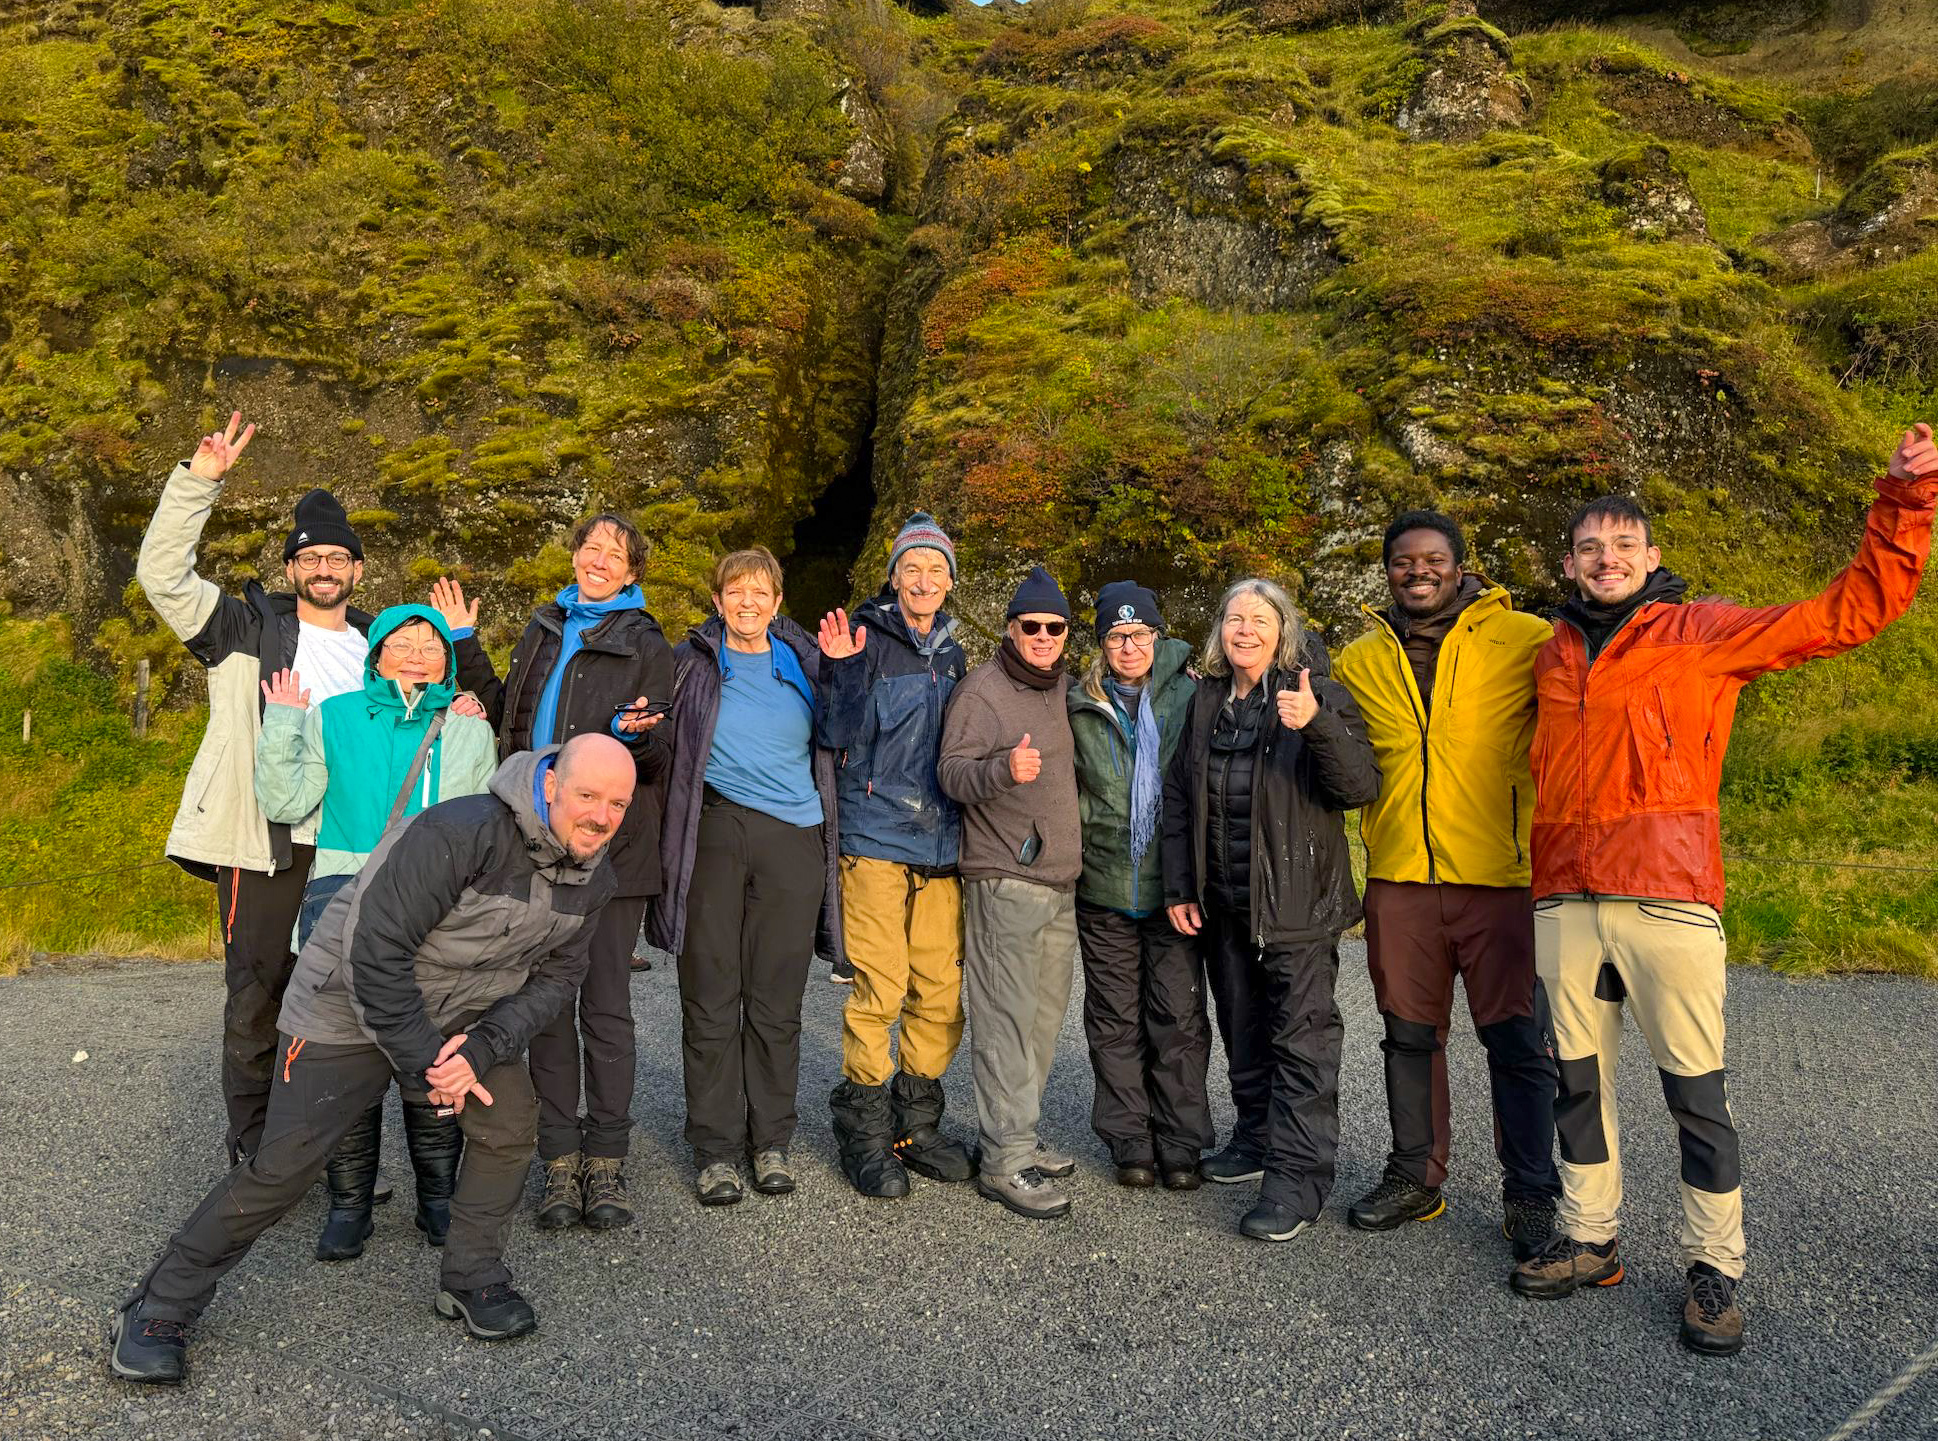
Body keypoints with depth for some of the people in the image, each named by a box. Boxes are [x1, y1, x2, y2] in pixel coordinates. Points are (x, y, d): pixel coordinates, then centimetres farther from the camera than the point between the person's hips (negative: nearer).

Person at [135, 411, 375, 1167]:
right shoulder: (249, 630, 4)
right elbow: (162, 573, -7)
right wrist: (199, 480, -14)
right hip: (263, 846, -4)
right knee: (256, 999, 0)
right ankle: (253, 1151, 14)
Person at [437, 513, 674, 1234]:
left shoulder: (646, 645, 1)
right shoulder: (543, 630, 16)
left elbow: (661, 758, -3)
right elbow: (502, 714, 26)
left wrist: (635, 732, -24)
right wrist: (465, 644, 22)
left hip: (611, 846, -4)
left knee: (606, 1005, 0)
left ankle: (606, 1163, 10)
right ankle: (559, 1162, 15)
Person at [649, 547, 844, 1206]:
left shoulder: (805, 664, 11)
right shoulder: (692, 662, 7)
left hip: (792, 838, 1)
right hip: (713, 835, -1)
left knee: (777, 1001, 6)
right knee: (711, 999, 1)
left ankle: (772, 1141, 20)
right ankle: (716, 1149, 13)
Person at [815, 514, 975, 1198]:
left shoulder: (950, 652, 16)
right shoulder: (867, 637, -2)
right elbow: (841, 737, -10)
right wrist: (844, 672, -22)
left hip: (942, 842, 6)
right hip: (877, 839, -6)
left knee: (941, 991, 6)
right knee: (879, 990, -6)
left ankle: (916, 1124, 21)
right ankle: (865, 1136, 9)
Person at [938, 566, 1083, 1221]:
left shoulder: (1065, 687, 16)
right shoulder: (982, 689, -7)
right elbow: (951, 773, -15)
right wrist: (1003, 769, -33)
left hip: (1060, 879, 8)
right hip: (1003, 879, -8)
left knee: (1044, 1018, 12)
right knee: (1007, 1020, -9)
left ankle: (1019, 1137, 23)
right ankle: (1005, 1160, -5)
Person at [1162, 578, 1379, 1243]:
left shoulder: (1318, 696, -6)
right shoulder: (1206, 704, 11)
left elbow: (1360, 787, -17)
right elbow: (1177, 799, 14)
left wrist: (1317, 725, -33)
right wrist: (1178, 887, 8)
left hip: (1295, 903, -6)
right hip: (1223, 906, 6)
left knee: (1301, 1035, -6)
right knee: (1243, 1031, 17)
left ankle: (1298, 1178, -2)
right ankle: (1258, 1138, 33)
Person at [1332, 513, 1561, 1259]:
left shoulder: (1523, 640, -1)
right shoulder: (1359, 662, 10)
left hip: (1500, 876, -3)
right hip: (1399, 877, 4)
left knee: (1518, 1041, 2)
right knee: (1409, 1035, 13)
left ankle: (1531, 1195, 17)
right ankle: (1415, 1177, 28)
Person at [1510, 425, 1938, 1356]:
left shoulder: (1703, 633, 4)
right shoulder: (1552, 657, 16)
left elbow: (1858, 607, 2)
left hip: (1668, 896, -4)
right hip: (1564, 899, 4)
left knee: (1695, 1090, -1)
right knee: (1576, 1078, 11)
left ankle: (1712, 1272, 13)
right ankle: (1588, 1242, 25)